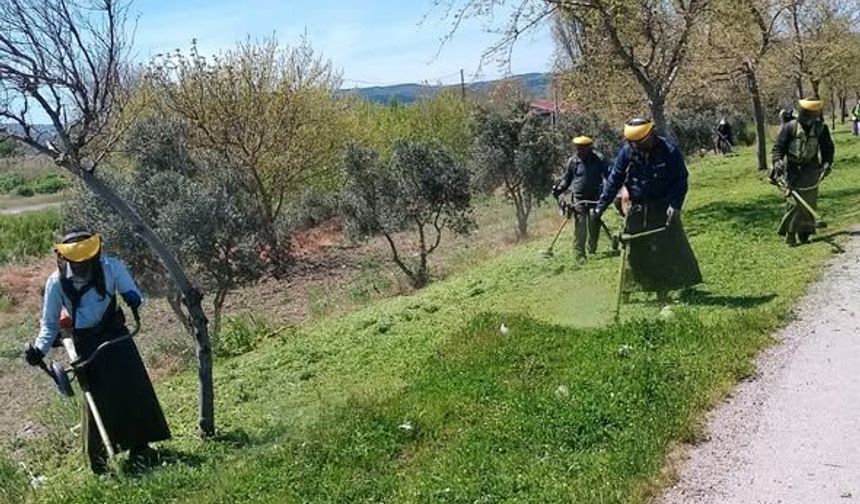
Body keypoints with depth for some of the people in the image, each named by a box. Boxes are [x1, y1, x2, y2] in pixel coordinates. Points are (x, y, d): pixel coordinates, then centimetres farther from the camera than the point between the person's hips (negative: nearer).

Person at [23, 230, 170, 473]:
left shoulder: (111, 267, -13)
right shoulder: (57, 282, -11)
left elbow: (134, 294, -3)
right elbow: (50, 323, 0)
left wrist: (132, 300, -27)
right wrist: (39, 349, -15)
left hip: (115, 335, 1)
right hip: (85, 344, -1)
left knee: (133, 390, 1)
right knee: (96, 399, -1)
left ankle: (139, 446, 17)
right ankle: (98, 457, 15)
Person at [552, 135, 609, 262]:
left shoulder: (599, 160, 1)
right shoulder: (572, 161, 5)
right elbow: (566, 179, 14)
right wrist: (559, 189, -1)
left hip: (595, 199, 0)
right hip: (579, 199, 0)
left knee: (594, 226, 3)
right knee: (580, 228, -8)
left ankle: (592, 251, 19)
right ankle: (580, 254, -6)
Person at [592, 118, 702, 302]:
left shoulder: (669, 151, -12)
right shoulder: (627, 150, -5)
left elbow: (680, 180, -7)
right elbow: (615, 178, -1)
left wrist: (675, 205, -20)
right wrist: (601, 205, -5)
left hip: (662, 209, -2)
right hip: (637, 209, 2)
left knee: (671, 249, -1)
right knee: (633, 250, 4)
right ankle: (627, 289, 14)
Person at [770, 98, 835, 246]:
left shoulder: (821, 128, 0)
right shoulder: (789, 128, -11)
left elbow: (828, 148, 12)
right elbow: (778, 148, -12)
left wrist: (827, 163, 4)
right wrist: (777, 163, -26)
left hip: (811, 172, 4)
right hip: (792, 172, -4)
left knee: (809, 204, 7)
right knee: (793, 204, -9)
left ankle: (804, 234, 19)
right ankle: (790, 235, -1)